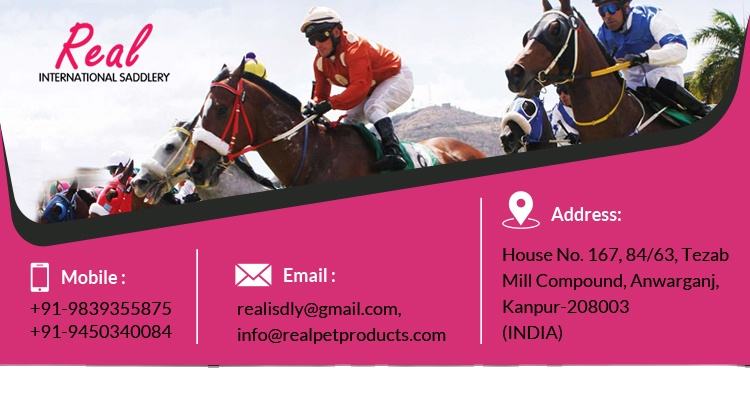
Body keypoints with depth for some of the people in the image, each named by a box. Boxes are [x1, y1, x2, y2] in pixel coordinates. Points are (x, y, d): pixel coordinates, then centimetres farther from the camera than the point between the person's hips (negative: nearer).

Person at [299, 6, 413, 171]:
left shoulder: (354, 47, -33)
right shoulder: (320, 62, -6)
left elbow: (360, 87, -43)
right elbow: (320, 93, -2)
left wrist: (330, 104, -50)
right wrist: (314, 106, -27)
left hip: (397, 78, -9)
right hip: (372, 91, 9)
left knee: (373, 107, -34)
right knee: (349, 122, 3)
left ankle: (394, 152, -46)